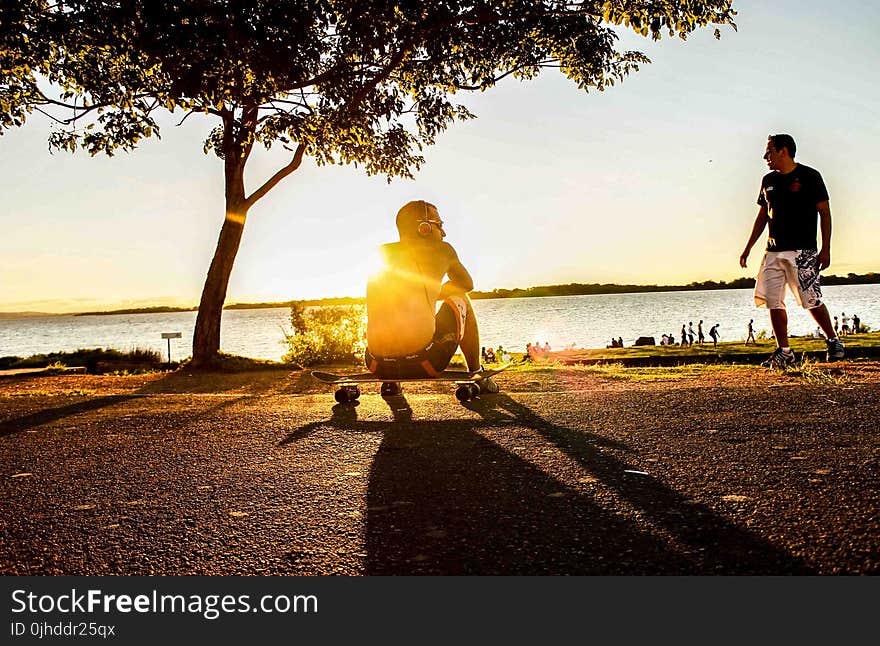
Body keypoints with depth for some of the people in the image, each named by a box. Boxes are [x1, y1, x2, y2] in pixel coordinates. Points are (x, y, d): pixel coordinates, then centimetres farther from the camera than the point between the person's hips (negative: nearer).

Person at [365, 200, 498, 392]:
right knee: (461, 300, 26)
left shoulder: (381, 254, 14)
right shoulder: (442, 250, 6)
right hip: (424, 362, -3)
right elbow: (467, 284, 26)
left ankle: (389, 383, 33)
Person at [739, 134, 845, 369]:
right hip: (774, 251, 6)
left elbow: (824, 213, -2)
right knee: (773, 302, -1)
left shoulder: (809, 176, -2)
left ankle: (834, 341, 17)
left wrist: (826, 248, -8)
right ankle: (784, 351, 9)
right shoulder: (769, 180, 14)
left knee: (812, 300, -4)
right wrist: (748, 248, 17)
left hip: (803, 250, -5)